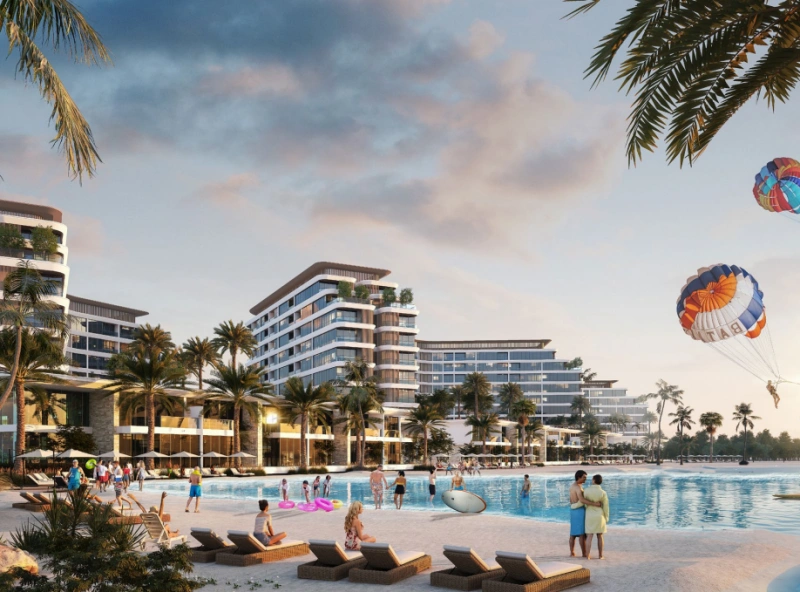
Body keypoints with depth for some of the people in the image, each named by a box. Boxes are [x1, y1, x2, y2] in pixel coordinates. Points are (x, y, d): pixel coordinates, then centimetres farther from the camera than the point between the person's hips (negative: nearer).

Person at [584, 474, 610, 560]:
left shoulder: (587, 490, -10)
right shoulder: (603, 493, -10)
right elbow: (605, 507, -7)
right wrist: (606, 518, 6)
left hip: (589, 516, 0)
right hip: (599, 516, 0)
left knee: (589, 536, 3)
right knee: (600, 536, 10)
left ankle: (588, 556, -1)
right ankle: (600, 556, 12)